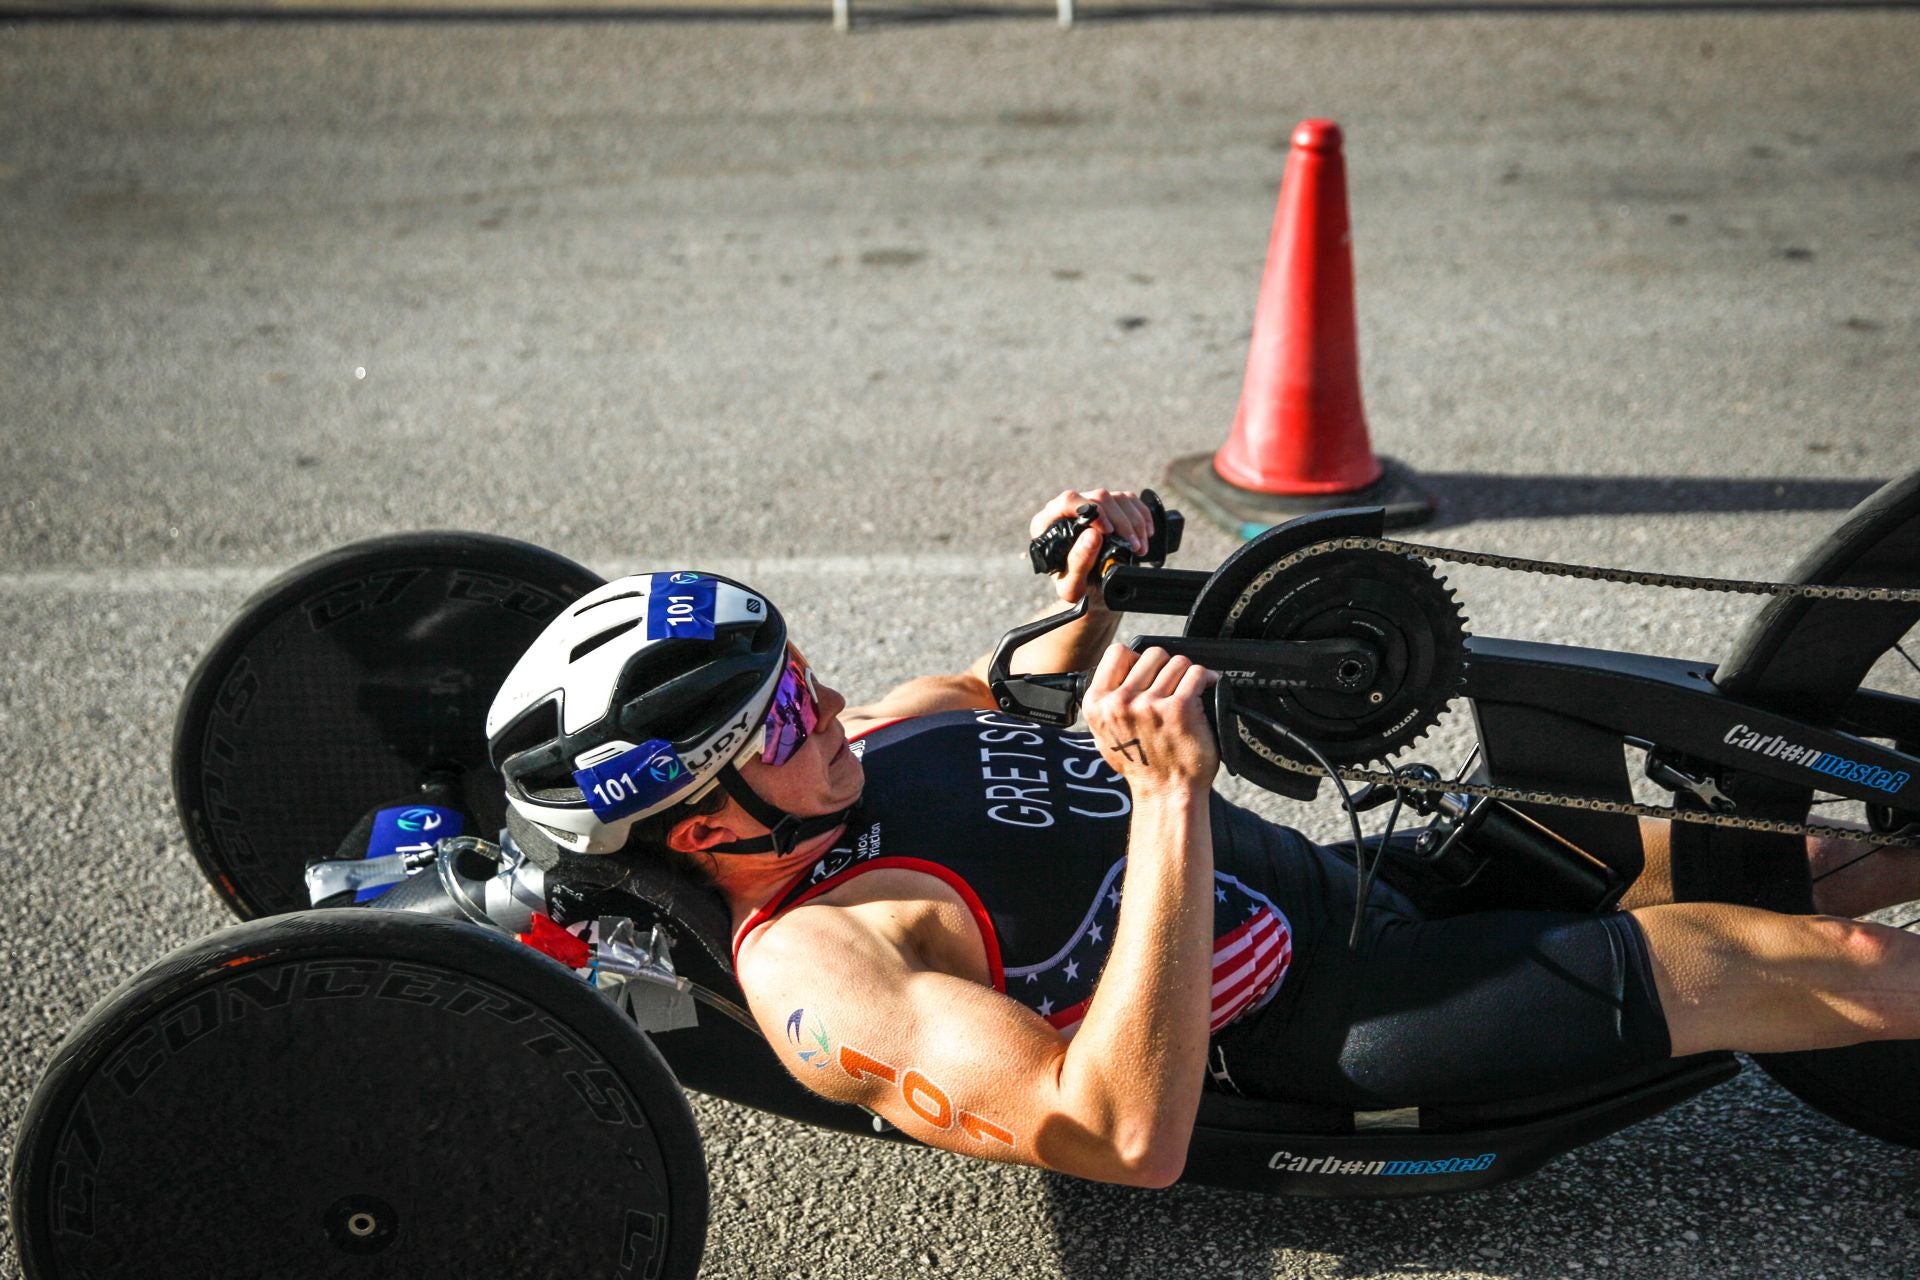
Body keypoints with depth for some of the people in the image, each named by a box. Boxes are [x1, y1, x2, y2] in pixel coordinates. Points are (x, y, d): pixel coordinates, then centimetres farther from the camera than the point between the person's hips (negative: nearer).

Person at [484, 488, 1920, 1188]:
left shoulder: (850, 753, -2)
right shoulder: (817, 964, -28)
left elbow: (1020, 704, 19)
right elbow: (1129, 1139, -38)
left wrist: (1092, 596, -4)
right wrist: (1172, 798, -44)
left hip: (1325, 881, 8)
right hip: (1324, 1027, -8)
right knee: (1739, 963, -5)